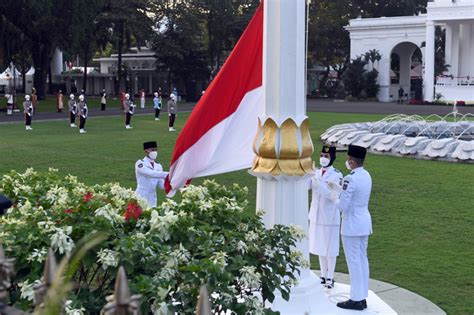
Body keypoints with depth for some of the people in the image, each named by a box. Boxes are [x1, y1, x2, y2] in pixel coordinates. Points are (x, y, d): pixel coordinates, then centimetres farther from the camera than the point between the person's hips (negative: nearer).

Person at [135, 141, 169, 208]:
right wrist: (169, 175, -28)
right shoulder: (140, 163, -7)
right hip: (141, 198, -5)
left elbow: (161, 185, 6)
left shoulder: (158, 166, 10)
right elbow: (151, 174, -23)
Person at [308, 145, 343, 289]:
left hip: (330, 217, -5)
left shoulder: (337, 175, -12)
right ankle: (323, 276, 26)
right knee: (320, 246, 14)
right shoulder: (316, 173, 4)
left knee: (330, 248, 4)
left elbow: (334, 197, -20)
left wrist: (318, 182, -29)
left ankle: (330, 277, 15)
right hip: (316, 215, 5)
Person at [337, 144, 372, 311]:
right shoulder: (366, 175, 6)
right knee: (362, 260, 14)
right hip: (364, 222, 9)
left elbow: (343, 206, -21)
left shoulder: (350, 179, -22)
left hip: (352, 225, -9)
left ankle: (356, 300, 7)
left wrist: (338, 198, -1)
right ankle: (362, 297, 21)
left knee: (354, 261, 0)